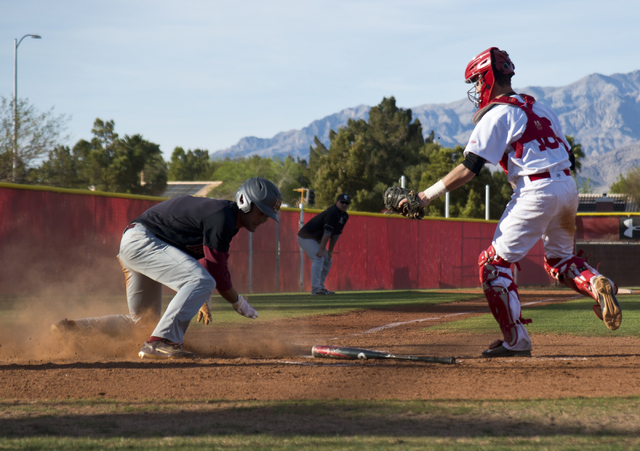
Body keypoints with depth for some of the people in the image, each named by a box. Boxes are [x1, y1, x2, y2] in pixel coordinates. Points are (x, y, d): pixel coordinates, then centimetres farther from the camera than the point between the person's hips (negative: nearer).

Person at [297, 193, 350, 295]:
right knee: (318, 258, -21)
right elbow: (327, 232, -28)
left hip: (316, 240, 10)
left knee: (328, 260, 11)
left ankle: (320, 287, 15)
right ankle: (315, 289, -23)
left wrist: (330, 251, 6)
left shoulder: (344, 216, 5)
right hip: (306, 237, -10)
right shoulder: (332, 212, -24)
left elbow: (336, 234, 8)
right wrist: (322, 249, -31)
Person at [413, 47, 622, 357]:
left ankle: (516, 340, -1)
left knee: (494, 262, 2)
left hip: (537, 190, -8)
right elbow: (568, 157, 19)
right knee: (558, 258, 26)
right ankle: (595, 284, -4)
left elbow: (469, 169, -11)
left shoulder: (496, 115, -3)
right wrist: (567, 214, 24)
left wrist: (428, 195, -8)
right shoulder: (538, 108, 21)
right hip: (568, 186, 8)